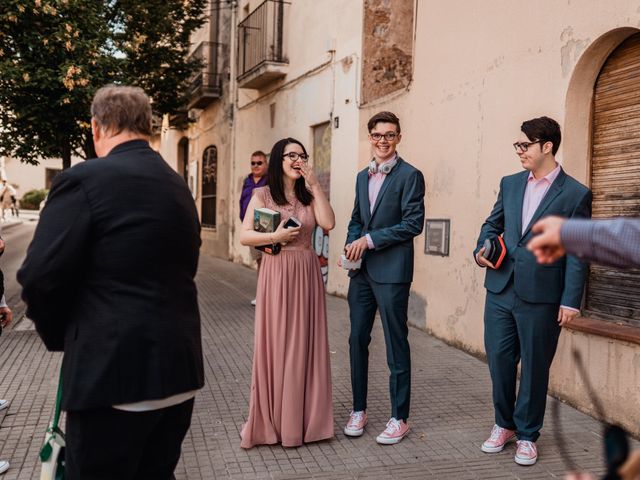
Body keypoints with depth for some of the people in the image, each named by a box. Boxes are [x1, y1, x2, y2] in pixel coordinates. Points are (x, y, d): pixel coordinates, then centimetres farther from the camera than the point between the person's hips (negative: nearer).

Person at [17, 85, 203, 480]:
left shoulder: (84, 180, -12)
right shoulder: (179, 186, 9)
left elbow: (41, 278, -15)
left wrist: (60, 336, 4)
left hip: (112, 372, -7)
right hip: (180, 368, 7)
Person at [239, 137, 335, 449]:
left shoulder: (309, 196, 11)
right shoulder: (262, 195, 1)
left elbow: (328, 224, -7)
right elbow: (244, 236, -3)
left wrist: (315, 186, -6)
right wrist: (274, 236, -16)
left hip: (307, 274, 4)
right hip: (276, 274, -3)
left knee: (305, 344, 7)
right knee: (274, 344, 2)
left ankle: (304, 417, 20)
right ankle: (271, 420, 15)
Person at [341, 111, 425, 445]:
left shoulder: (410, 176, -6)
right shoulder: (363, 176, 16)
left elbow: (413, 224, -12)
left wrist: (370, 239, -14)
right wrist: (352, 246, 2)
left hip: (391, 270, -6)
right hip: (362, 270, 7)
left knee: (396, 345, 2)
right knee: (357, 340, 10)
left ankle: (399, 418, 14)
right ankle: (359, 409, 24)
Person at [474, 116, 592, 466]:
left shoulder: (576, 194, -4)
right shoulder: (510, 184, 10)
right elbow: (493, 224, 20)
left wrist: (571, 301, -9)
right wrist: (481, 249, -1)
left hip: (541, 296, -4)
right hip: (500, 290, 4)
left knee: (534, 367, 8)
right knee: (499, 360, 10)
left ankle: (527, 435, 25)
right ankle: (504, 425, 30)